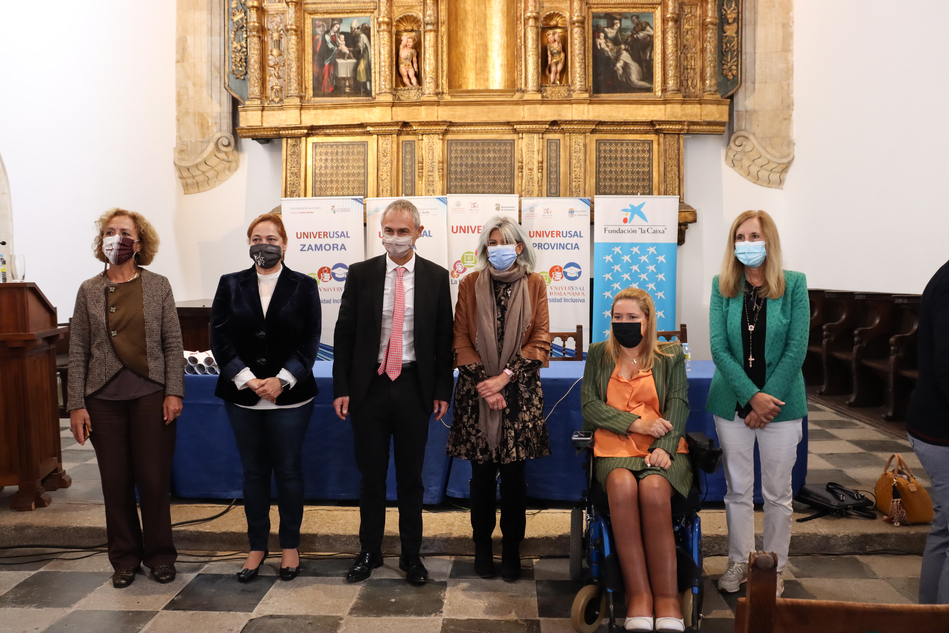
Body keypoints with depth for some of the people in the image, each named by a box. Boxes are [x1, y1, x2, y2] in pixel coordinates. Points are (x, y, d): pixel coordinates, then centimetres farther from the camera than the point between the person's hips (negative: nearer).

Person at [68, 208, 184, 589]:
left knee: (154, 478, 2)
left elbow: (173, 344, 2)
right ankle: (125, 558, 23)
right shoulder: (89, 291, 6)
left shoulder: (158, 287, 3)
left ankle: (159, 555, 19)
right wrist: (76, 405, -1)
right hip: (104, 399, 2)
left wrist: (174, 392, -6)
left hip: (151, 394, -1)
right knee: (115, 481, 7)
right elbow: (78, 351, 5)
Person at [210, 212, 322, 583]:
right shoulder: (230, 285, 7)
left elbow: (310, 341, -3)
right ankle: (257, 546, 23)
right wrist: (248, 380, -11)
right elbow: (219, 338, 0)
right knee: (253, 472, 11)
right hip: (243, 397, 2)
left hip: (289, 396, -2)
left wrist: (281, 380, -14)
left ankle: (290, 546, 21)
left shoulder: (304, 286, 3)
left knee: (288, 471, 6)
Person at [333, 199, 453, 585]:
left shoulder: (436, 277, 1)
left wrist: (442, 391, -1)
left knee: (411, 477, 11)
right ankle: (369, 551, 28)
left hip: (415, 387, 0)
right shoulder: (360, 274, 1)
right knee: (371, 475, 11)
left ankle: (411, 554, 26)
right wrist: (341, 388, -3)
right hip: (370, 385, 0)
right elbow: (344, 333, 2)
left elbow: (444, 338, 3)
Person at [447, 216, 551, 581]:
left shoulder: (534, 285, 5)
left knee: (514, 473, 3)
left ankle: (511, 548, 17)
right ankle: (482, 545, 20)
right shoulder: (470, 285, 6)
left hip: (520, 392, 0)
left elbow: (540, 340, -1)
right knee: (482, 473, 5)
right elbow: (461, 339, 2)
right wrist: (484, 382, -10)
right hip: (477, 391, 0)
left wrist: (504, 377, -11)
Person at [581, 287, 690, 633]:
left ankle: (666, 598, -29)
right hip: (613, 447, 0)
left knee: (654, 488, -34)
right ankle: (638, 593, -30)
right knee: (622, 485, -34)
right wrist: (635, 423, -7)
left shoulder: (671, 355, 15)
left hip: (662, 448, 0)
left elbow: (678, 404, 4)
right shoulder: (598, 354, 16)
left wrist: (664, 447, -14)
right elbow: (588, 406, 7)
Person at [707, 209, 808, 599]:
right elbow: (718, 347, -6)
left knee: (777, 492, 9)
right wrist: (751, 397, -14)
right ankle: (739, 562, 28)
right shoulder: (723, 286, 1)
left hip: (781, 402, -1)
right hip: (732, 402, 2)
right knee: (737, 489, 12)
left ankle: (774, 567, 26)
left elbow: (796, 350, -7)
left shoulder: (794, 284, -3)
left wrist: (767, 399, -12)